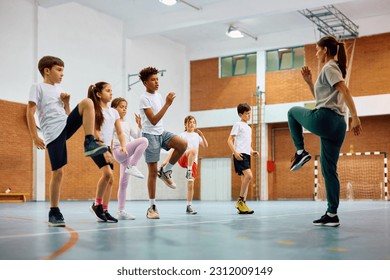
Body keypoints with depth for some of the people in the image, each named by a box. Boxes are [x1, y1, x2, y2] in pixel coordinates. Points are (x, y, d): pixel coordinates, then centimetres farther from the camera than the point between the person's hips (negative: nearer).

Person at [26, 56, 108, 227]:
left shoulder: (60, 89, 20)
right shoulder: (37, 87, 1)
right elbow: (30, 112, -7)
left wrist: (66, 102, 3)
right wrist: (34, 136, -14)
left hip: (67, 125, 6)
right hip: (53, 133, -5)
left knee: (87, 103, -16)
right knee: (58, 172, -6)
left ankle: (89, 143, -22)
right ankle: (54, 212, 7)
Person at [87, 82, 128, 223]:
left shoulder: (114, 112, 13)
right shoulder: (95, 111, -6)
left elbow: (120, 132, 11)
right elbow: (95, 132, -12)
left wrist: (123, 146, -8)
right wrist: (104, 151, -18)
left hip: (107, 148, 7)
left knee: (110, 179, 2)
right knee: (107, 173, -23)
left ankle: (104, 211, 9)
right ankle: (97, 204, -6)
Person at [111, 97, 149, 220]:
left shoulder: (127, 124, 22)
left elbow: (137, 137, 20)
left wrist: (139, 124, 9)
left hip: (127, 154, 7)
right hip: (119, 151, -7)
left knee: (124, 183, 7)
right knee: (144, 141, -26)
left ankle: (121, 211, 11)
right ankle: (132, 167, -24)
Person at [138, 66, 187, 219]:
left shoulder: (159, 96, 10)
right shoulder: (144, 98, -13)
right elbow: (153, 120, -23)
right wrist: (167, 104, -25)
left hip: (161, 132, 6)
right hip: (150, 135, -6)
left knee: (183, 144, -20)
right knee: (153, 171, -3)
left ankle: (165, 171, 1)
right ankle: (152, 207, 7)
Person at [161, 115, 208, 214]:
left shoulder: (197, 136, 18)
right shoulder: (182, 135, 6)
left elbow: (205, 146, 8)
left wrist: (202, 135, -8)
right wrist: (166, 160, -12)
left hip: (193, 162, 4)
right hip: (183, 159, -4)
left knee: (191, 184, -1)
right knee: (193, 150, -37)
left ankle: (189, 207, 8)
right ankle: (189, 171, -36)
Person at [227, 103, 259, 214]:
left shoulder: (249, 128, 23)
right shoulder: (238, 125, -1)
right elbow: (230, 140, -7)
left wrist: (252, 151, 9)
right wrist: (235, 152, -20)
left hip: (247, 155, 9)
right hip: (240, 155, -9)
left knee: (245, 179, 5)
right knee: (249, 175, -23)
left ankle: (242, 206, 7)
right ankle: (240, 201, -14)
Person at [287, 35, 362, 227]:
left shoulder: (329, 68, -3)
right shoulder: (335, 69, 25)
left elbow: (345, 91, -17)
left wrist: (355, 117, -26)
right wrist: (308, 81, 22)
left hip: (323, 119, -9)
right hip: (338, 124, 9)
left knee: (293, 112, 20)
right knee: (329, 170, 7)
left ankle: (300, 152, 8)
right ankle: (332, 215, 4)